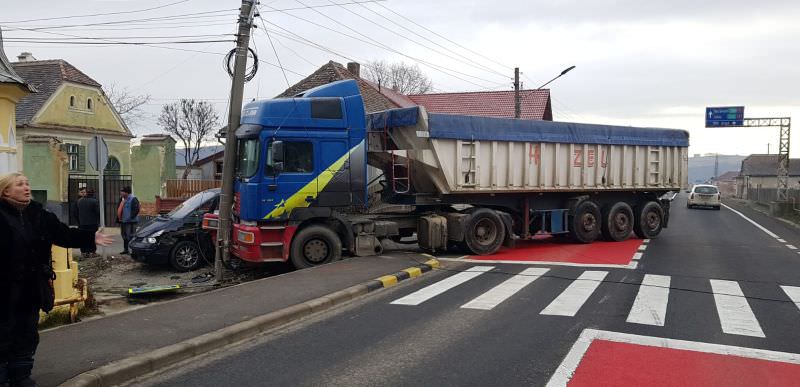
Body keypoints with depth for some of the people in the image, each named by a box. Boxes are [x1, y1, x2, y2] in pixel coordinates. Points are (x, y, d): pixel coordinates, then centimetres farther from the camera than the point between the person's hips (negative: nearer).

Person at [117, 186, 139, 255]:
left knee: (130, 236, -10)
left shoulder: (133, 199, -13)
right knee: (124, 236, 16)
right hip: (123, 221, 9)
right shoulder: (122, 199, 14)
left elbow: (136, 210, -19)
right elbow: (119, 209, 23)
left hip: (131, 221, -9)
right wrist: (119, 218, 15)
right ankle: (125, 249, 27)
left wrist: (131, 217, -23)